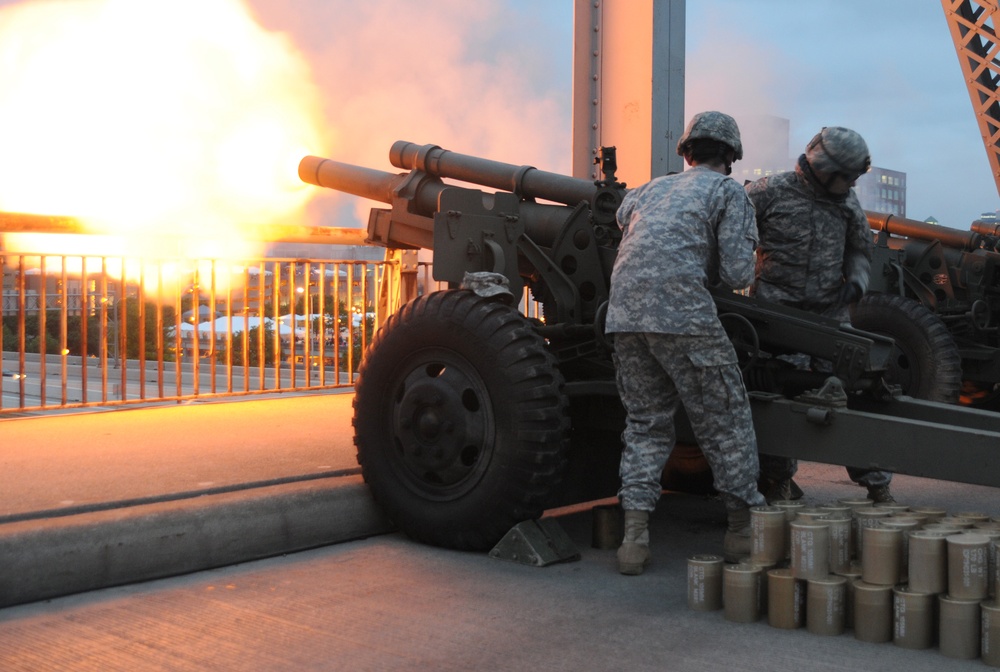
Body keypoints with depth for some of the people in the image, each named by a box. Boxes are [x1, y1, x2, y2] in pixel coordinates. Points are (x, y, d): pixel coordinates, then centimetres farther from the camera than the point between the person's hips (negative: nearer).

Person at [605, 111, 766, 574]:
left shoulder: (652, 188, 26)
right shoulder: (729, 191, 10)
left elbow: (622, 217, 48)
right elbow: (737, 274, -1)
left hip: (624, 310, 6)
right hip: (682, 311, -5)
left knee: (645, 423, 14)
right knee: (724, 419, 8)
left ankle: (634, 536, 4)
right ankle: (742, 528, 13)